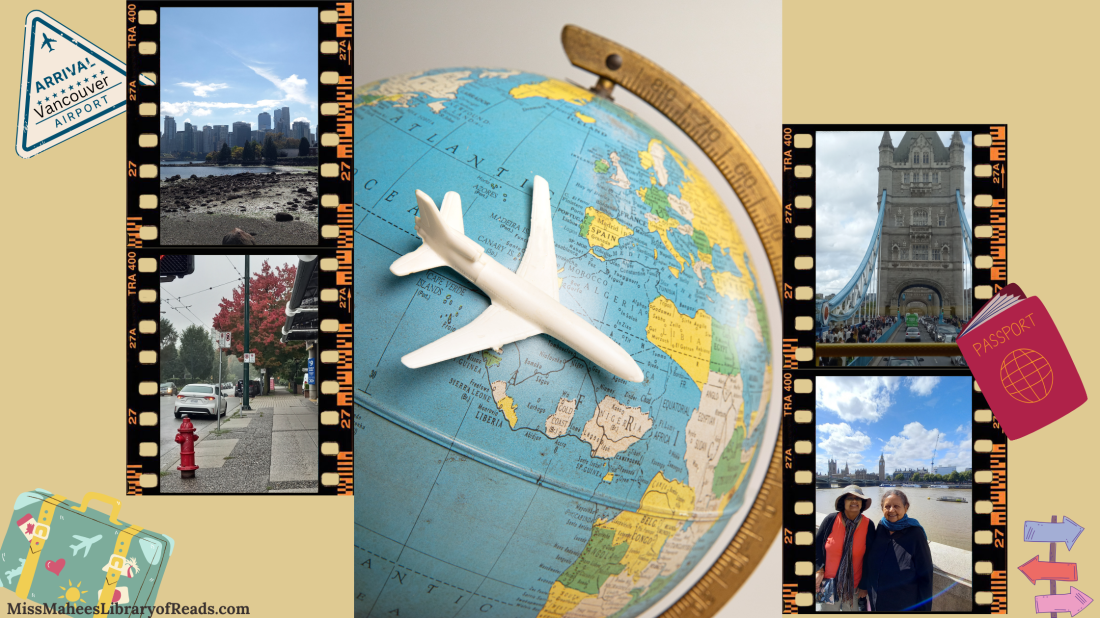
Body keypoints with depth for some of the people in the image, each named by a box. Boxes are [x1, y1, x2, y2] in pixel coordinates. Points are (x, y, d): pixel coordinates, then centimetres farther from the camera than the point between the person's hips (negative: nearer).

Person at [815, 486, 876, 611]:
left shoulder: (868, 525, -6)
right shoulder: (831, 520, -9)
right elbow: (818, 545, 1)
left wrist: (864, 586, -1)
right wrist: (819, 569, -8)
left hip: (854, 586, 0)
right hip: (829, 583, 0)